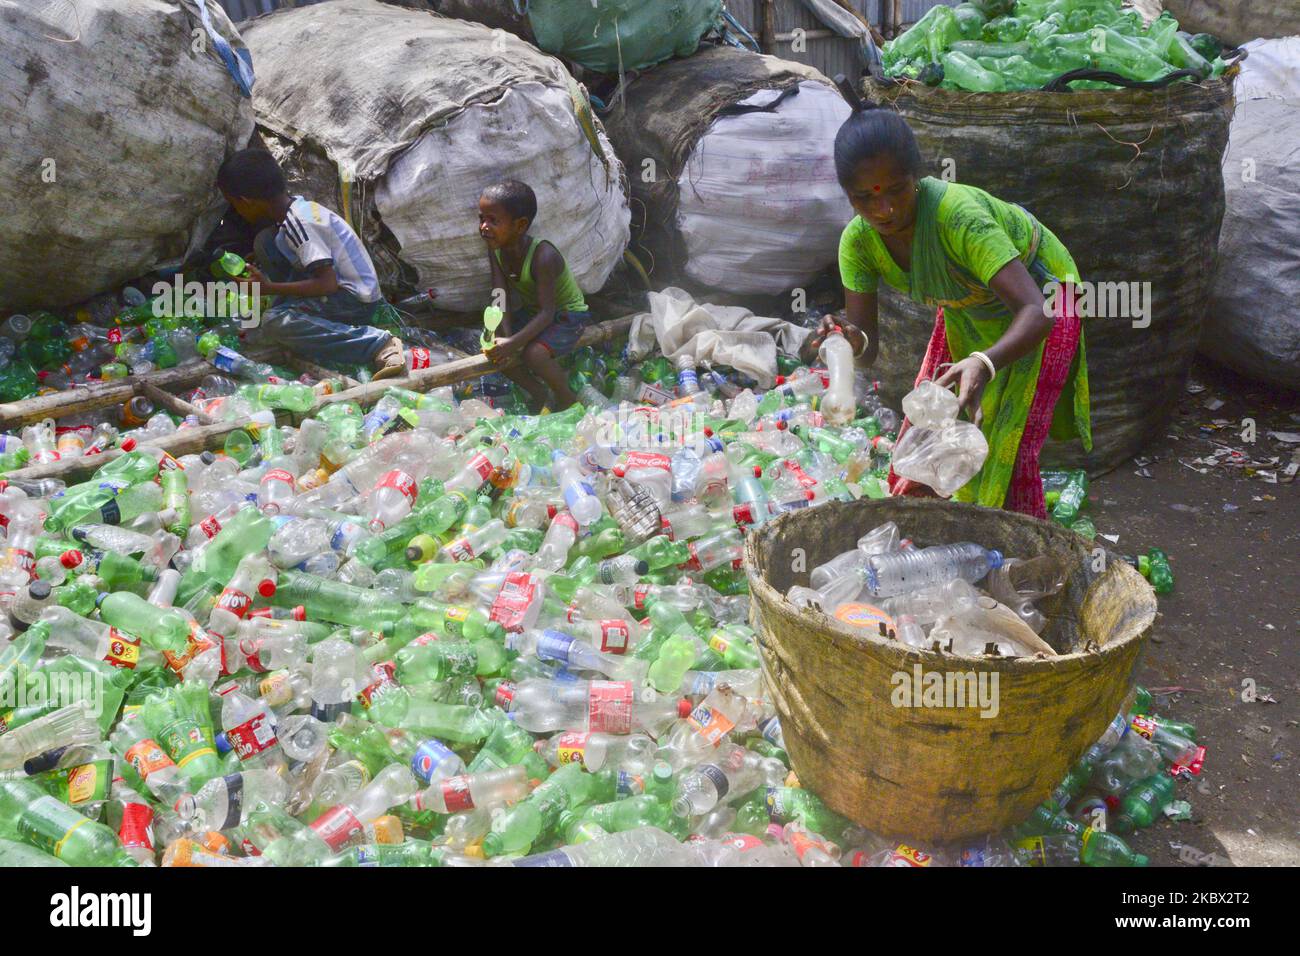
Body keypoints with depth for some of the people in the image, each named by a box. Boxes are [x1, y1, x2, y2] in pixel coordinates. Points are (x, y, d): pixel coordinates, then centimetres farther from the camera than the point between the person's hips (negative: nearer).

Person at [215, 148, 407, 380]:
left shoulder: (295, 223, -22)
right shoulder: (296, 205, 4)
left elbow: (328, 284, -27)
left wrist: (270, 288, -21)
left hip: (356, 301, -9)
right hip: (339, 284, 9)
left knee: (273, 322, -28)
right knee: (264, 241, 6)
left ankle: (379, 343, -27)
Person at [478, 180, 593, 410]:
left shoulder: (543, 256, -33)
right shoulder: (496, 250, -11)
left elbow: (547, 311, -32)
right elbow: (501, 299, -13)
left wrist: (513, 343, -41)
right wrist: (507, 337, -29)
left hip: (567, 315, -8)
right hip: (531, 312, 8)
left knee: (533, 353, -31)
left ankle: (568, 399, -4)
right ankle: (537, 391, 10)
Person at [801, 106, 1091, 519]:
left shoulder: (958, 214, -39)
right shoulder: (859, 241, -22)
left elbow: (1036, 311, -45)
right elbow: (866, 341, -21)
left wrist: (985, 363, -64)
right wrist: (851, 342, -45)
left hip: (1040, 293, -5)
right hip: (966, 309, 6)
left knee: (1009, 458, -12)